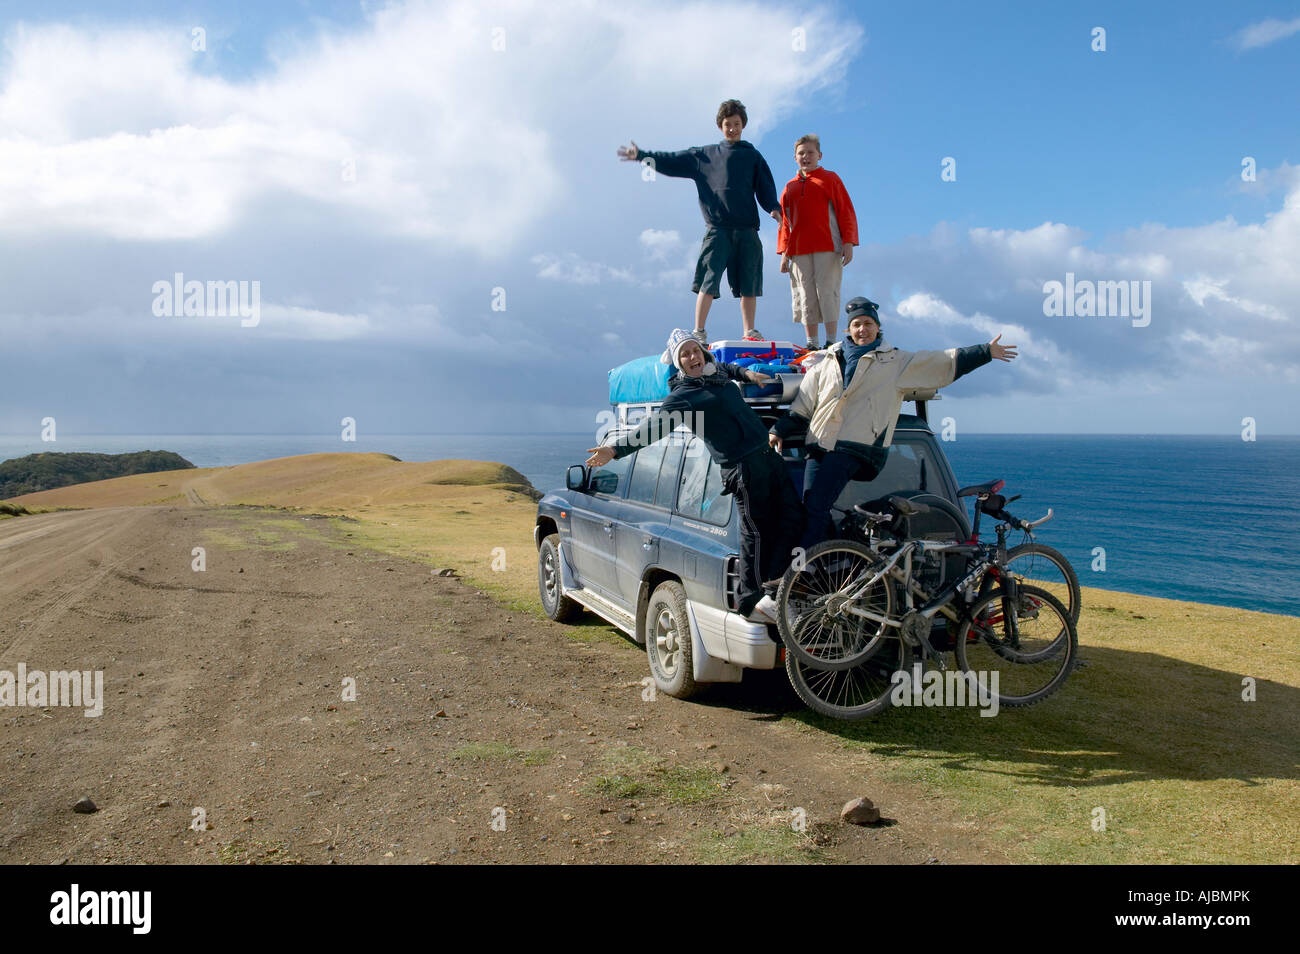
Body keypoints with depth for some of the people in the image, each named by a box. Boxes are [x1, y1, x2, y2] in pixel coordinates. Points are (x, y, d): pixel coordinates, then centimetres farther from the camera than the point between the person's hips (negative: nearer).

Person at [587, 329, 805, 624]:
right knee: (756, 531, -8)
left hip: (768, 456, 9)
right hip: (743, 467, -9)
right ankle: (751, 601, 1)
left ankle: (772, 584, 11)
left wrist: (746, 374, 31)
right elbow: (652, 429, -13)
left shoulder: (717, 373, 17)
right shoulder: (681, 396, -7)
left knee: (792, 517, 6)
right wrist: (614, 450, -21)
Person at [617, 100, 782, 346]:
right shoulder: (705, 155, 16)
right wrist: (641, 156, 6)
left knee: (749, 284, 2)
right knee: (708, 281, -10)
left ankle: (750, 333, 11)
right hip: (717, 229, -1)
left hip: (747, 229, 1)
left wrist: (774, 208, -10)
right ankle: (698, 333, -8)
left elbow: (765, 187, 9)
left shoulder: (753, 156, 16)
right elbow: (672, 161, 14)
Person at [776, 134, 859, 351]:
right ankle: (812, 343, 5)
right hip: (799, 250, 3)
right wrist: (784, 252, 9)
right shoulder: (790, 187, 17)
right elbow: (785, 221, 18)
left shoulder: (830, 179, 8)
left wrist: (848, 243, -6)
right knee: (805, 296, 1)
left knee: (827, 292, -7)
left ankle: (831, 342, -4)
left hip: (828, 248, -3)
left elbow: (846, 212, 4)